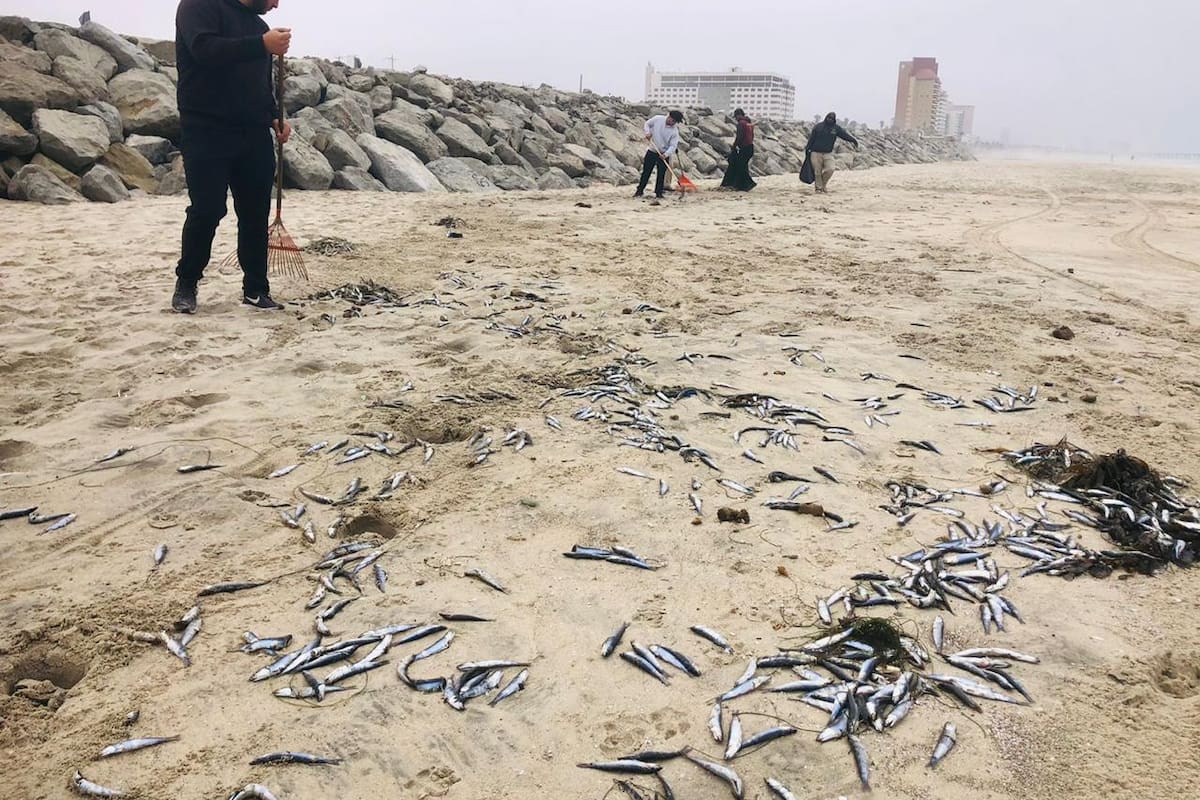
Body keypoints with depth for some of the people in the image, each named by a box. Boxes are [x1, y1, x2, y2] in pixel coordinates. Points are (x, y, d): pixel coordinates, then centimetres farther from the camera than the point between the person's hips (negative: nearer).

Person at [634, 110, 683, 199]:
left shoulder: (675, 132, -15)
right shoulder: (658, 119, -10)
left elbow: (673, 146, -19)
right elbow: (647, 123, 6)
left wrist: (665, 154, -34)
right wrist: (647, 132, -12)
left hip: (664, 154, -2)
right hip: (652, 151, 2)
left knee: (661, 174, 0)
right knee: (646, 172, 6)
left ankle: (659, 192, 11)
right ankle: (640, 190, 17)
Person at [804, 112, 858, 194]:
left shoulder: (836, 128, 6)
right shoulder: (818, 126, 2)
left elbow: (845, 135, -2)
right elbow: (811, 138, 4)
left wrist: (853, 140, -16)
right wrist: (807, 148, 1)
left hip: (828, 154, 1)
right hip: (816, 153, -1)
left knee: (830, 169, -17)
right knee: (817, 172, -1)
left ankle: (823, 183, 7)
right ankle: (819, 188, 13)